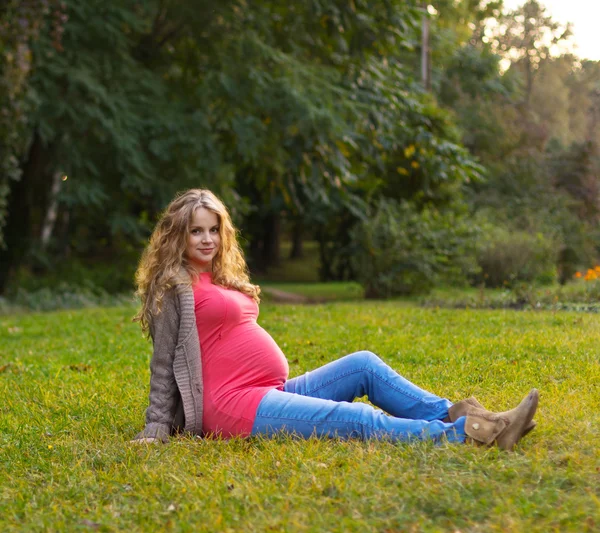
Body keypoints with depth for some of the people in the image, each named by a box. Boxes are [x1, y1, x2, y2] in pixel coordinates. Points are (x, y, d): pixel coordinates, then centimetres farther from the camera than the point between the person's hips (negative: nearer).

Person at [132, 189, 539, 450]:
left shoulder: (219, 278, 21)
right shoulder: (174, 287, -5)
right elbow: (165, 362, -7)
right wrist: (157, 427, -13)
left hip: (272, 392, 9)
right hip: (236, 405, -9)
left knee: (364, 364, -1)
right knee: (357, 420, -19)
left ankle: (456, 415, -9)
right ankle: (470, 432, -23)